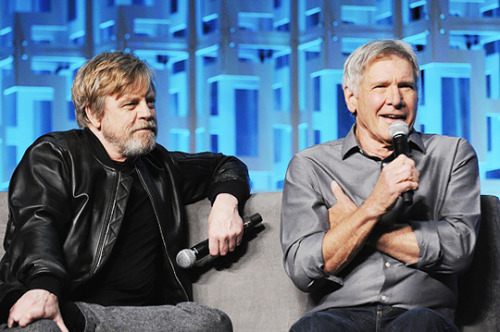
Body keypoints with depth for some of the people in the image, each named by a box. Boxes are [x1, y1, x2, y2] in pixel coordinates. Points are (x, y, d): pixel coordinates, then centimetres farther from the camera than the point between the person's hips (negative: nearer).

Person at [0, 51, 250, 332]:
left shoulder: (158, 165, 29)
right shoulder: (53, 154, 11)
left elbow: (225, 166, 44)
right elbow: (36, 221, -7)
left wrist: (226, 202, 16)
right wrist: (43, 288, -30)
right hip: (64, 306, -8)